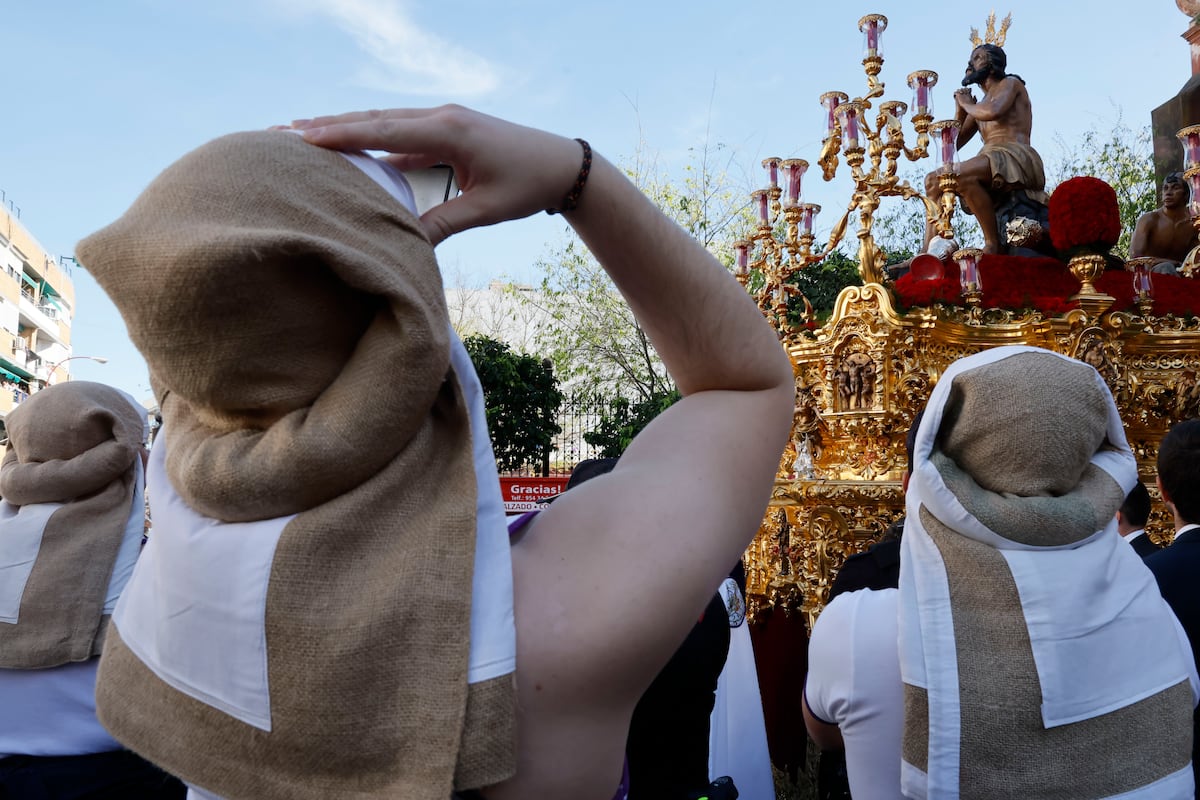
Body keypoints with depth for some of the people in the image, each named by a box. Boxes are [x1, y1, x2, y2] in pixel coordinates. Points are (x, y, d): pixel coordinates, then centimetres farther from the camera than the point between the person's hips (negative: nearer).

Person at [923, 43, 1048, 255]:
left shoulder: (1010, 83, 8)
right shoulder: (979, 105, 28)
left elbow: (993, 112, -17)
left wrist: (967, 104, 3)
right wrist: (960, 109, 14)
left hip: (1017, 159, -8)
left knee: (961, 174, -34)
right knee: (933, 180, -1)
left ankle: (993, 243, -30)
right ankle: (927, 254, -15)